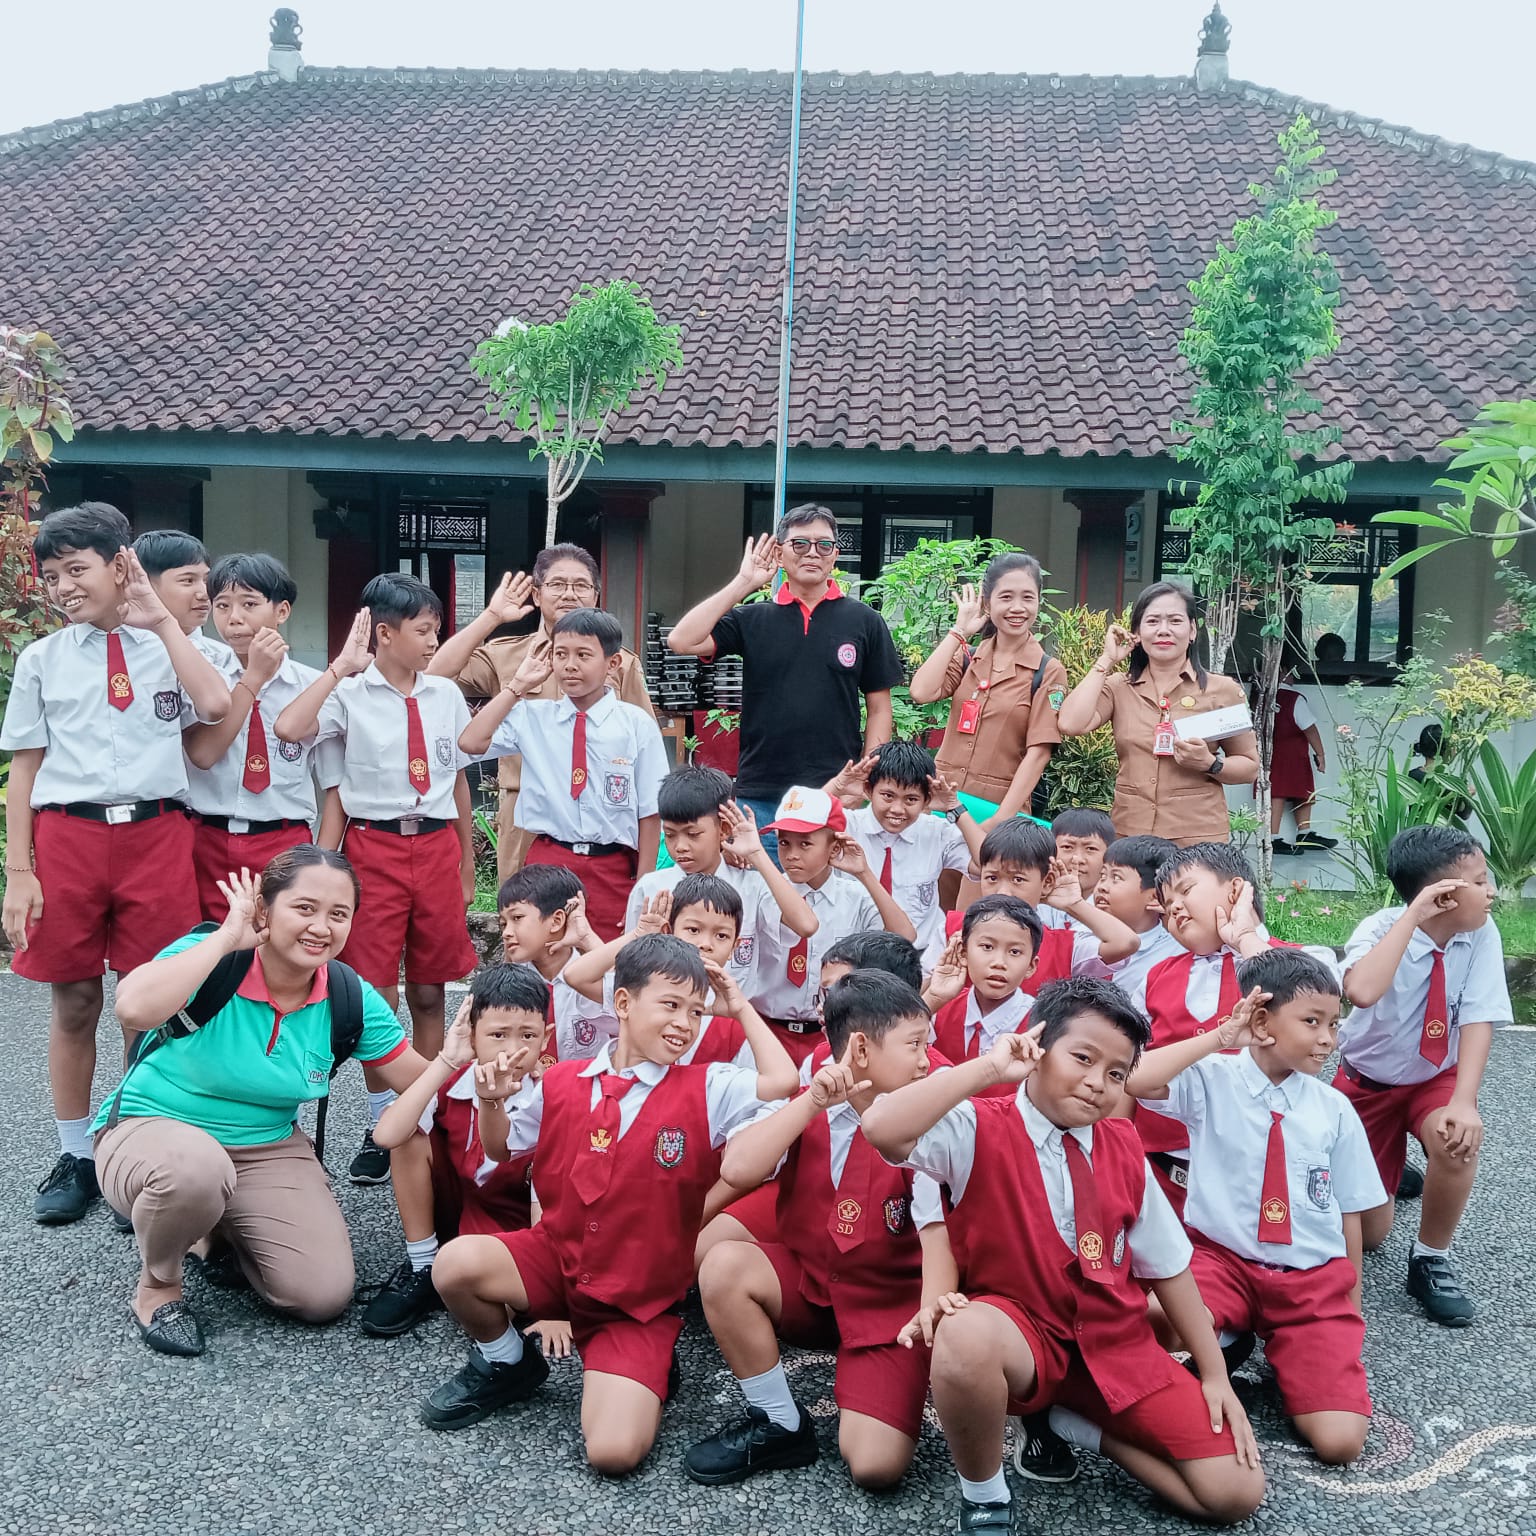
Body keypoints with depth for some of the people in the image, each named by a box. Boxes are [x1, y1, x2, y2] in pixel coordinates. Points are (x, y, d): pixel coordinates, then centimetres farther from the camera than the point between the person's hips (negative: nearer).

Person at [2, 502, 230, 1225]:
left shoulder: (168, 646, 6)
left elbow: (215, 704, -16)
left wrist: (158, 618, -10)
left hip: (155, 835, -1)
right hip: (65, 835, 1)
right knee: (74, 1004, 9)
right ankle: (75, 1159, 24)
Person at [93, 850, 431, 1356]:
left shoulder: (349, 1001, -9)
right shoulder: (210, 957, -20)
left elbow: (426, 1082, -1)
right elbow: (134, 1008, -42)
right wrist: (227, 936, -34)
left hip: (269, 1149, 4)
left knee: (324, 1296, -12)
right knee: (196, 1165, -40)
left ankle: (222, 1229, 20)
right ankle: (157, 1285, -5)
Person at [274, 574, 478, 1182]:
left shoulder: (446, 695, 8)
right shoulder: (350, 694, -5)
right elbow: (288, 729, -26)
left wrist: (466, 862, 16)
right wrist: (342, 666, -20)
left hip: (437, 846, 4)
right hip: (374, 844, -3)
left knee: (429, 990, 10)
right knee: (377, 991, 0)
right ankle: (380, 1126, 15)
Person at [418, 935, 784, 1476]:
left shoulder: (709, 1091, -9)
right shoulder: (562, 1083, -1)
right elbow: (502, 1148, 13)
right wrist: (492, 1101, -8)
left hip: (640, 1302, -3)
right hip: (555, 1260, 3)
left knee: (615, 1452, -21)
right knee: (456, 1263, -26)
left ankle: (640, 1378, 16)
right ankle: (504, 1366, 8)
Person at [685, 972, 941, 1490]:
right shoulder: (799, 1109, -7)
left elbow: (936, 1234, -21)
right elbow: (736, 1169, -25)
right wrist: (812, 1102, -27)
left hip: (889, 1303, -3)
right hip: (805, 1285, 3)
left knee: (876, 1466, -22)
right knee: (723, 1264, -27)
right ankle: (779, 1425, -6)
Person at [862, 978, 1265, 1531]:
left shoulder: (1123, 1148, 3)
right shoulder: (979, 1129, -13)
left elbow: (1169, 1265, 10)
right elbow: (883, 1128, -34)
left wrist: (1214, 1375, 8)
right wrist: (988, 1067, -28)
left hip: (1118, 1342, 5)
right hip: (1020, 1332, -4)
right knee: (966, 1334, -41)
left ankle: (1075, 1421, 12)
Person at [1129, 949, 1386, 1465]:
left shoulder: (1334, 1108, 4)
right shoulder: (1211, 1080, -5)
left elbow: (1350, 1214, 11)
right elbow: (1135, 1080, -25)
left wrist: (1352, 1307, 10)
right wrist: (1220, 1037, -21)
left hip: (1315, 1279, 2)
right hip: (1221, 1258, -2)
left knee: (1340, 1439, -17)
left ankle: (1283, 1352, 13)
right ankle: (1227, 1342, 0)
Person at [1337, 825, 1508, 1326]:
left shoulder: (1481, 936, -16)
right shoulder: (1382, 928, -25)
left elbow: (1478, 1020, -23)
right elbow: (1361, 992, -47)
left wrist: (1463, 1101, -36)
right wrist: (1414, 916, -43)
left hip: (1436, 1078, 2)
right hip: (1368, 1081, -2)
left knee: (1457, 1139, -34)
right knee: (1366, 1232, -1)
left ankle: (1431, 1260, -9)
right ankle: (1389, 1171, 35)